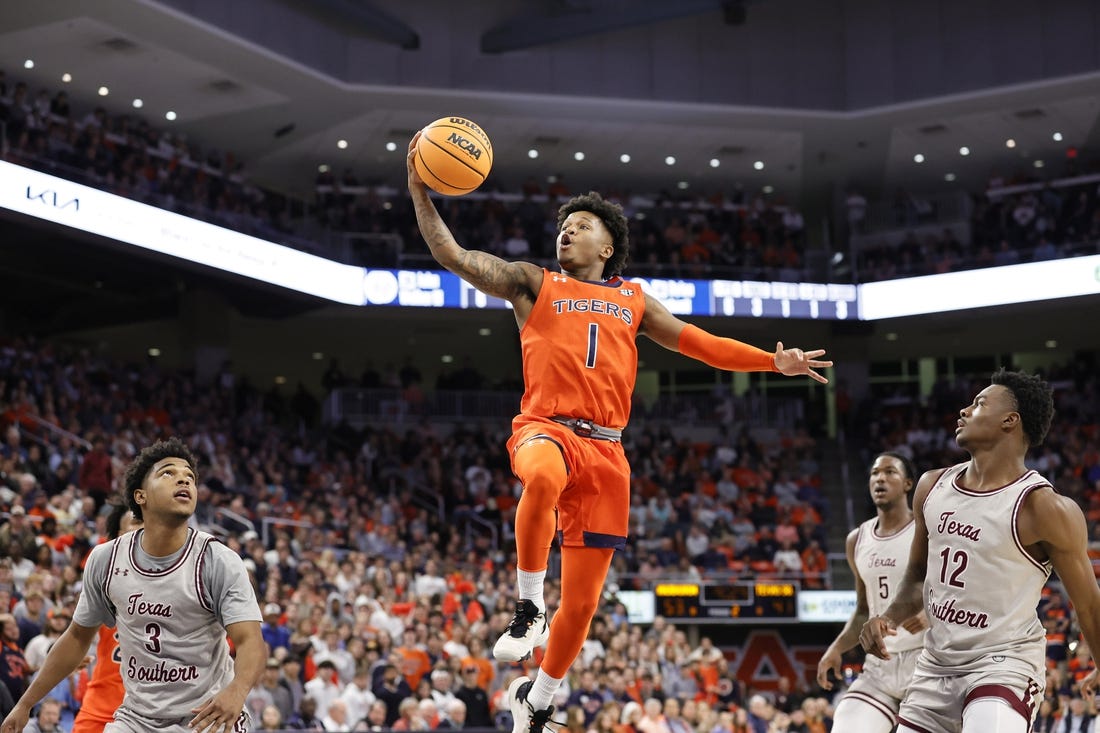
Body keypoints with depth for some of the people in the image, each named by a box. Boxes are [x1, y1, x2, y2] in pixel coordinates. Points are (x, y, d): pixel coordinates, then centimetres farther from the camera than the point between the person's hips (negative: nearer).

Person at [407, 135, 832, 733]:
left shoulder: (632, 300, 22)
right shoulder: (533, 284, 13)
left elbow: (699, 343, 26)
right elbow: (452, 256, 4)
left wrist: (773, 362, 18)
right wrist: (420, 190, -6)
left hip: (605, 448, 3)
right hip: (545, 427, -3)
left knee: (582, 601, 1)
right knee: (545, 476, -44)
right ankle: (528, 607, -26)